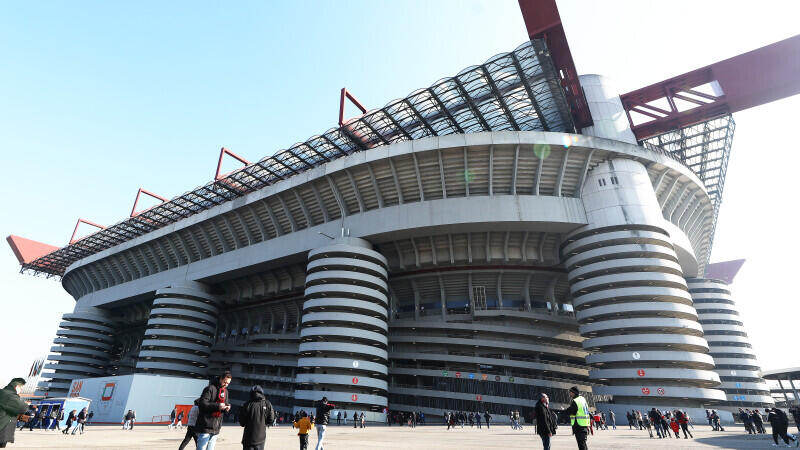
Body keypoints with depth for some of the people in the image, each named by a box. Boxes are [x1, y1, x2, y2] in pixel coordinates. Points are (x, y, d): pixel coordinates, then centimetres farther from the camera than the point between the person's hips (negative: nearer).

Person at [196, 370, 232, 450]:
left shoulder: (225, 391, 15)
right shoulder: (210, 388, -10)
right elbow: (202, 403, -17)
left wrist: (227, 407, -3)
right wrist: (217, 406, -27)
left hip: (216, 428, 7)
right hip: (205, 426, -7)